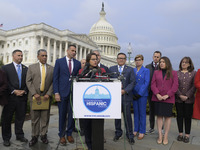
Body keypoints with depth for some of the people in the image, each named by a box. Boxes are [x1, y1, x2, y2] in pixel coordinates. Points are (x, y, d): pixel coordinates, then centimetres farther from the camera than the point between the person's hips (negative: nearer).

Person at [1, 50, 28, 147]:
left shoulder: (26, 69, 11)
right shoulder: (5, 68, 4)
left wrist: (24, 91, -9)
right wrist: (14, 91, -13)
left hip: (22, 97, 2)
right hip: (10, 97, -2)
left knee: (20, 117, 11)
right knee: (7, 118, 7)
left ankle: (20, 136, 27)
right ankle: (6, 138, 22)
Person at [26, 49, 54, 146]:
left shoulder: (51, 68, 7)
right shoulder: (31, 67, 7)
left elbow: (53, 82, 2)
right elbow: (28, 81, 0)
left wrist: (49, 94, -9)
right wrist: (34, 93, -10)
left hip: (46, 96, 0)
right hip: (35, 96, 0)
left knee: (45, 117, 6)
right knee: (34, 117, 6)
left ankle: (43, 135, 21)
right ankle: (35, 136, 19)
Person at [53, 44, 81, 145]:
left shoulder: (78, 63, 9)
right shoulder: (59, 61, 3)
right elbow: (55, 78, -1)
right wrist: (56, 93, -8)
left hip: (74, 92, 2)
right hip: (62, 92, -2)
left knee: (72, 114, 8)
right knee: (62, 115, 7)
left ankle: (69, 134, 25)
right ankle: (62, 135, 23)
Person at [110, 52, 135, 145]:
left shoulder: (130, 69, 6)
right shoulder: (111, 69, 10)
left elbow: (132, 82, -2)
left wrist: (125, 90, -14)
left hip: (126, 96, -1)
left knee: (127, 116, 2)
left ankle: (130, 135, 17)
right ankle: (118, 133, 27)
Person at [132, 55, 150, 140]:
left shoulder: (146, 70, 0)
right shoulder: (132, 70, 10)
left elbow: (146, 83, -8)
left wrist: (139, 94, -14)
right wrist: (132, 94, -4)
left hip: (142, 95, -3)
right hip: (134, 95, 4)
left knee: (142, 113, 2)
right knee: (135, 112, 10)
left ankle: (142, 132, 13)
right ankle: (136, 130, 22)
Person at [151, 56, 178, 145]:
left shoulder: (173, 73, 4)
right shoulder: (156, 72, 10)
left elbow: (175, 86, -3)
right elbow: (153, 84, 3)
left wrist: (167, 95, -13)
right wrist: (157, 94, -11)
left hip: (168, 98, -1)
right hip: (157, 98, 2)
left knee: (167, 116, 3)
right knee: (159, 116, 4)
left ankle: (166, 137, 14)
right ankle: (160, 136, 13)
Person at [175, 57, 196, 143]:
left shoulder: (193, 73, 4)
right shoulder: (176, 73, 5)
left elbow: (194, 86, -2)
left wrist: (187, 96, -10)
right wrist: (180, 95, -9)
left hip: (189, 99, -1)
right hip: (178, 98, 1)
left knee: (188, 116, 4)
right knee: (179, 116, 6)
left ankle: (187, 135, 14)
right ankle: (180, 133, 18)